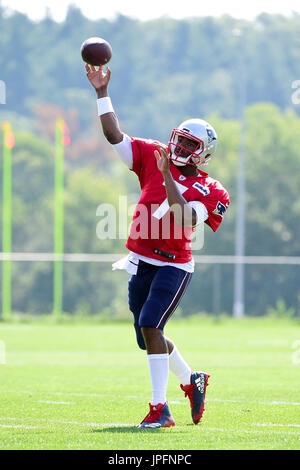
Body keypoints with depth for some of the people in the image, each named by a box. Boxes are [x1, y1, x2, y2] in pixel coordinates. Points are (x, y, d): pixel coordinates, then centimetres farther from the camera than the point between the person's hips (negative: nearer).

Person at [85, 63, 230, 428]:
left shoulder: (210, 192, -4)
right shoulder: (153, 157, 7)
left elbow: (183, 220, -20)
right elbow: (114, 135, 4)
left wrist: (168, 176, -22)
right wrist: (102, 92, -2)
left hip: (173, 265, -5)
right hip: (142, 262, 5)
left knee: (149, 326, -20)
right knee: (148, 337, 12)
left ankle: (160, 408, -16)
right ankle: (192, 381, 37)